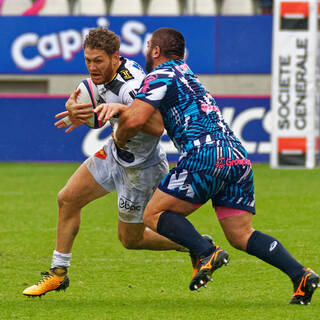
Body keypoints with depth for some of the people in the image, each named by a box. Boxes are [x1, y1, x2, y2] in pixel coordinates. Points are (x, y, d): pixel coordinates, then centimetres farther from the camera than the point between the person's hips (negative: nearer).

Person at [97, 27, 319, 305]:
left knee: (154, 215, 1)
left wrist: (119, 139, 12)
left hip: (207, 153, -8)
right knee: (241, 235, 5)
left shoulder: (160, 75, 3)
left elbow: (135, 120, -8)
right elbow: (147, 106, 39)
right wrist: (117, 106, 23)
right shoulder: (184, 72, 30)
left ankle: (207, 253, -21)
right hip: (238, 157, 8)